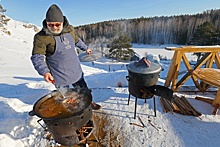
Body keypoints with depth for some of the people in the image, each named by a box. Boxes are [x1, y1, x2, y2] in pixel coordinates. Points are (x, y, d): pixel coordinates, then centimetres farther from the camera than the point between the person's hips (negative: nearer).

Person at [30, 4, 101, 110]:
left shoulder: (70, 29, -1)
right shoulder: (41, 37, -14)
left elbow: (77, 40, 18)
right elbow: (37, 57, -16)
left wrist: (86, 48, 32)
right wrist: (44, 72, -33)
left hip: (76, 72, 5)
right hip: (60, 76, -4)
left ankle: (89, 102, 48)